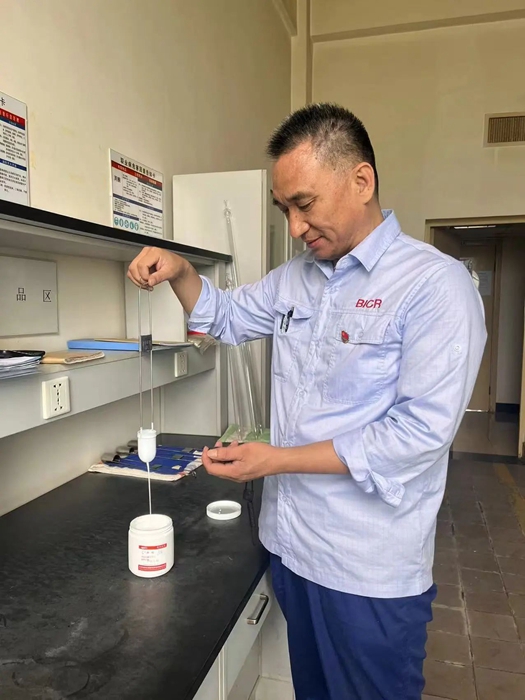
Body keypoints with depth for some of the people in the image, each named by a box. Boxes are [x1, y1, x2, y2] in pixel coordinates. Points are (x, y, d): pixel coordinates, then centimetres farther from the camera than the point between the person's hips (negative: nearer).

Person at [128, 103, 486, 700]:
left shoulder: (435, 284, -16)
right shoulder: (294, 277, 6)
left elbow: (421, 431, -22)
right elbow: (225, 316, 20)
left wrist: (278, 459, -20)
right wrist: (180, 271, -1)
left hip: (370, 572, -6)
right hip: (290, 544, 6)